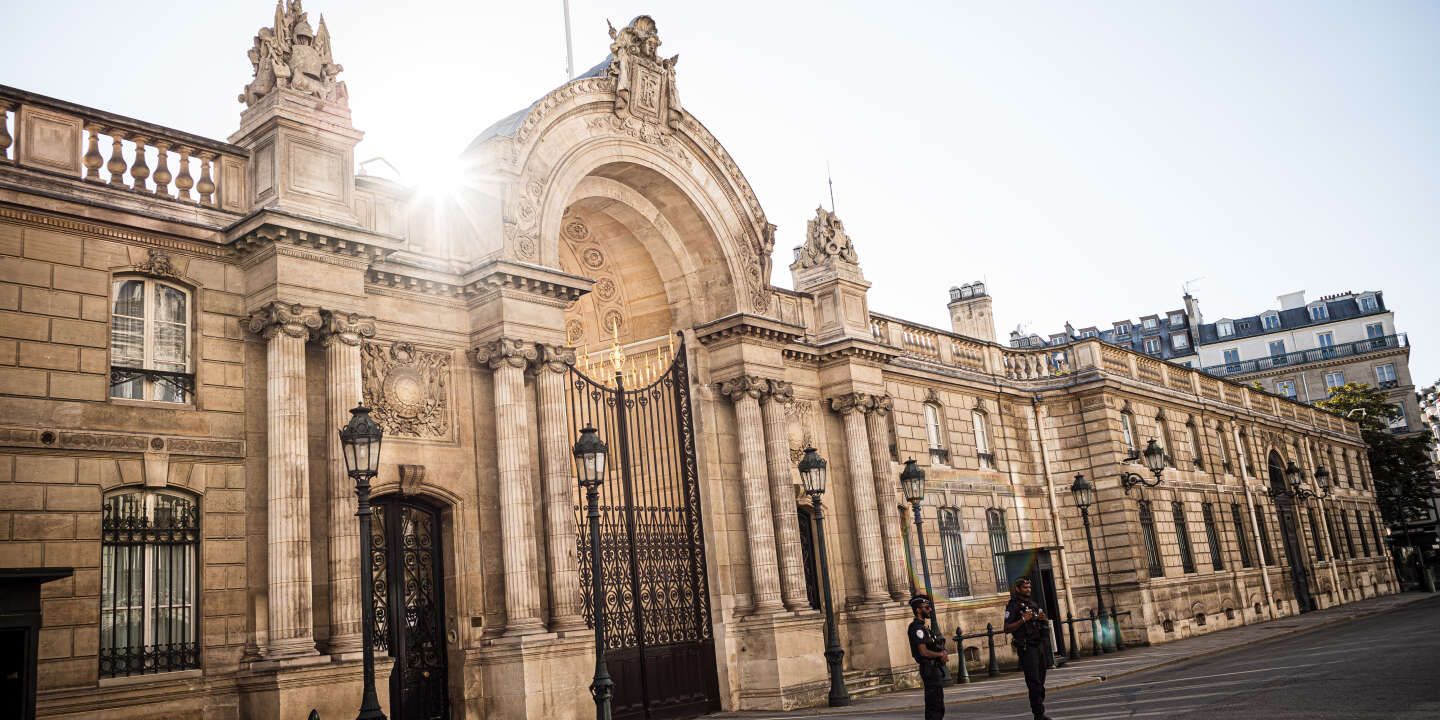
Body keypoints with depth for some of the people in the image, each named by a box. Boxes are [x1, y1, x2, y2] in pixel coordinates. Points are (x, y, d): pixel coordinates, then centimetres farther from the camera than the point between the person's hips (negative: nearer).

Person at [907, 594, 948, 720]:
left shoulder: (923, 627, 17)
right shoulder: (917, 627, -14)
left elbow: (938, 647, 17)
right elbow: (924, 652, -22)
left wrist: (943, 653, -6)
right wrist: (941, 655, -7)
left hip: (935, 669, 10)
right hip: (930, 669, -10)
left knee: (938, 707, 15)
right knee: (934, 707, -10)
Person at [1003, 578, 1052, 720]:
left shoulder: (1033, 604, 16)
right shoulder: (1013, 606, -7)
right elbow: (1007, 628, -12)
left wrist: (1042, 619, 4)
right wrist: (1023, 620, -21)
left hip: (1039, 645, 8)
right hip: (1026, 648, -8)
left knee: (1040, 680, 10)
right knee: (1034, 682, -9)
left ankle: (1039, 709, 16)